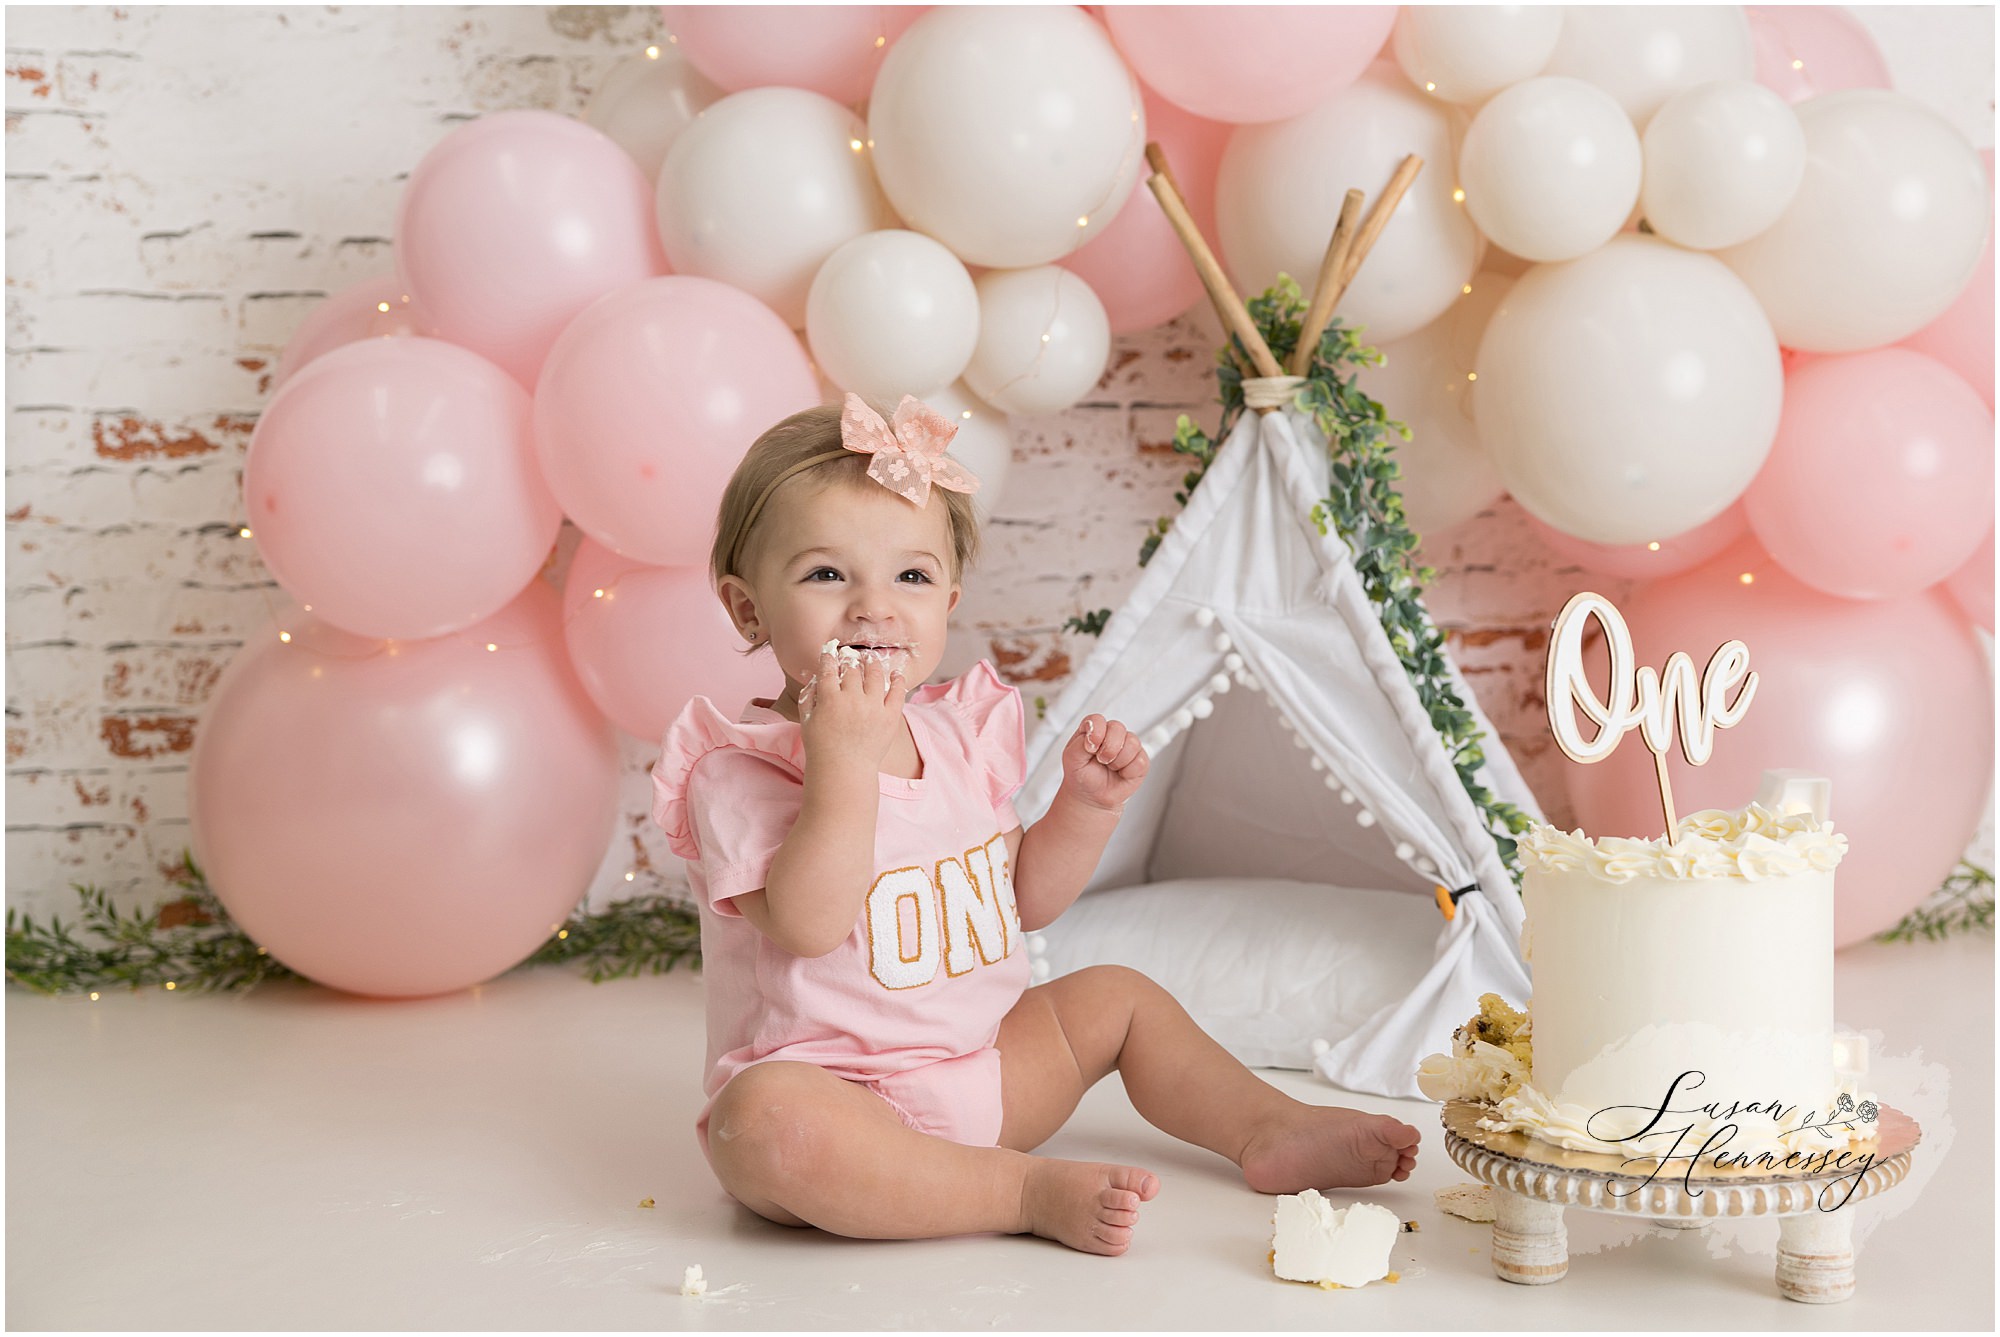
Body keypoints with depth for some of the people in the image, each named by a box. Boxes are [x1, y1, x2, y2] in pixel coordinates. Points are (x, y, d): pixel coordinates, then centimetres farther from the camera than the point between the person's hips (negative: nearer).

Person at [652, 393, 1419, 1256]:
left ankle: (1271, 1131, 20)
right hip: (829, 1089, -7)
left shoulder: (959, 733, 7)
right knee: (764, 1122, -38)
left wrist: (1087, 805, 0)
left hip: (979, 1069, 7)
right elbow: (810, 926, -31)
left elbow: (1025, 898, 16)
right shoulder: (740, 768, -15)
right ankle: (1029, 1190, -29)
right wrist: (844, 760, -35)